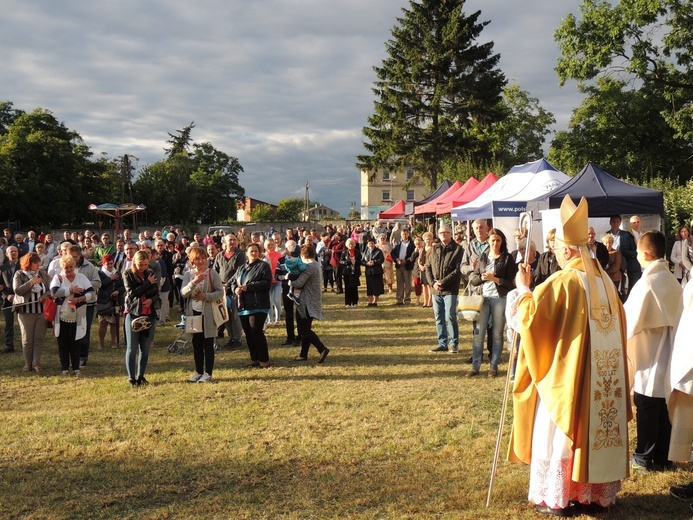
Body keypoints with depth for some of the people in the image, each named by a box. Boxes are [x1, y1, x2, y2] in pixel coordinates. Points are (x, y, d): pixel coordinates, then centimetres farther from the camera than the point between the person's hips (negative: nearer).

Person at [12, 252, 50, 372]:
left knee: (39, 338, 2)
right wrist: (31, 282, -17)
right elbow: (17, 290, -12)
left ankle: (36, 362, 7)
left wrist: (45, 296, -14)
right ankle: (27, 363, 12)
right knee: (27, 339, 3)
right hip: (26, 312, -2)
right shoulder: (19, 275, 0)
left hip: (42, 312, 2)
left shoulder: (43, 274, 8)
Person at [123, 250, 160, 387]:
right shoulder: (128, 274, -2)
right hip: (133, 314, -4)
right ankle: (131, 378, 4)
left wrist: (152, 300, -11)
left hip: (149, 315, 4)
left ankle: (140, 376, 15)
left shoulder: (151, 274, 10)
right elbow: (132, 292, -15)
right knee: (132, 348, -2)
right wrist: (148, 283, -13)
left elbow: (157, 293, 10)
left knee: (145, 348, 6)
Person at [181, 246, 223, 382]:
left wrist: (206, 296, -19)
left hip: (207, 313, -3)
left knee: (208, 344, 1)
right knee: (196, 344, 10)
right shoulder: (188, 275, 5)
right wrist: (194, 282, -23)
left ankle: (208, 373, 7)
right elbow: (183, 293, -7)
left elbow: (220, 292, -6)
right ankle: (198, 372, 20)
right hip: (193, 312, 3)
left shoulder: (212, 273, -3)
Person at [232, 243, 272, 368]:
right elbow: (234, 282, 21)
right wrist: (236, 288, -4)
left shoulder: (264, 266, -2)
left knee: (257, 332, -11)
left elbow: (266, 283, -14)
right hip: (243, 306, 7)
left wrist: (248, 287, -18)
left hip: (257, 306, -7)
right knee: (248, 334, 9)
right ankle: (254, 359, 19)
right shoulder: (241, 268, 21)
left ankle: (264, 360, -3)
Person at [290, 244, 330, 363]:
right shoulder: (317, 265, 13)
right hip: (314, 301, 9)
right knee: (305, 329, 15)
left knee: (304, 330, -6)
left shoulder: (308, 267, -17)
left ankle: (322, 349, -15)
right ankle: (303, 354, 19)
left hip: (307, 303, -9)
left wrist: (289, 280, -1)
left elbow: (298, 284, -23)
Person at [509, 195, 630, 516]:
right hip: (604, 376, 7)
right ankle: (597, 493, 23)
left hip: (567, 375, -7)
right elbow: (618, 323, 16)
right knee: (598, 428, 14)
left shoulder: (563, 282, -17)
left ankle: (556, 498, 10)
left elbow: (531, 313, -19)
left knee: (561, 432, 3)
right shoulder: (603, 280, 7)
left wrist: (523, 288, -4)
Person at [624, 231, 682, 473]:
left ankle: (644, 459, 13)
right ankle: (661, 457, 24)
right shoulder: (673, 281, 2)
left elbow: (630, 321, -17)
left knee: (646, 409, 3)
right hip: (668, 357, 7)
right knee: (663, 408, 14)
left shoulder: (646, 283, -20)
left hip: (649, 359, -7)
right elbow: (676, 317, 12)